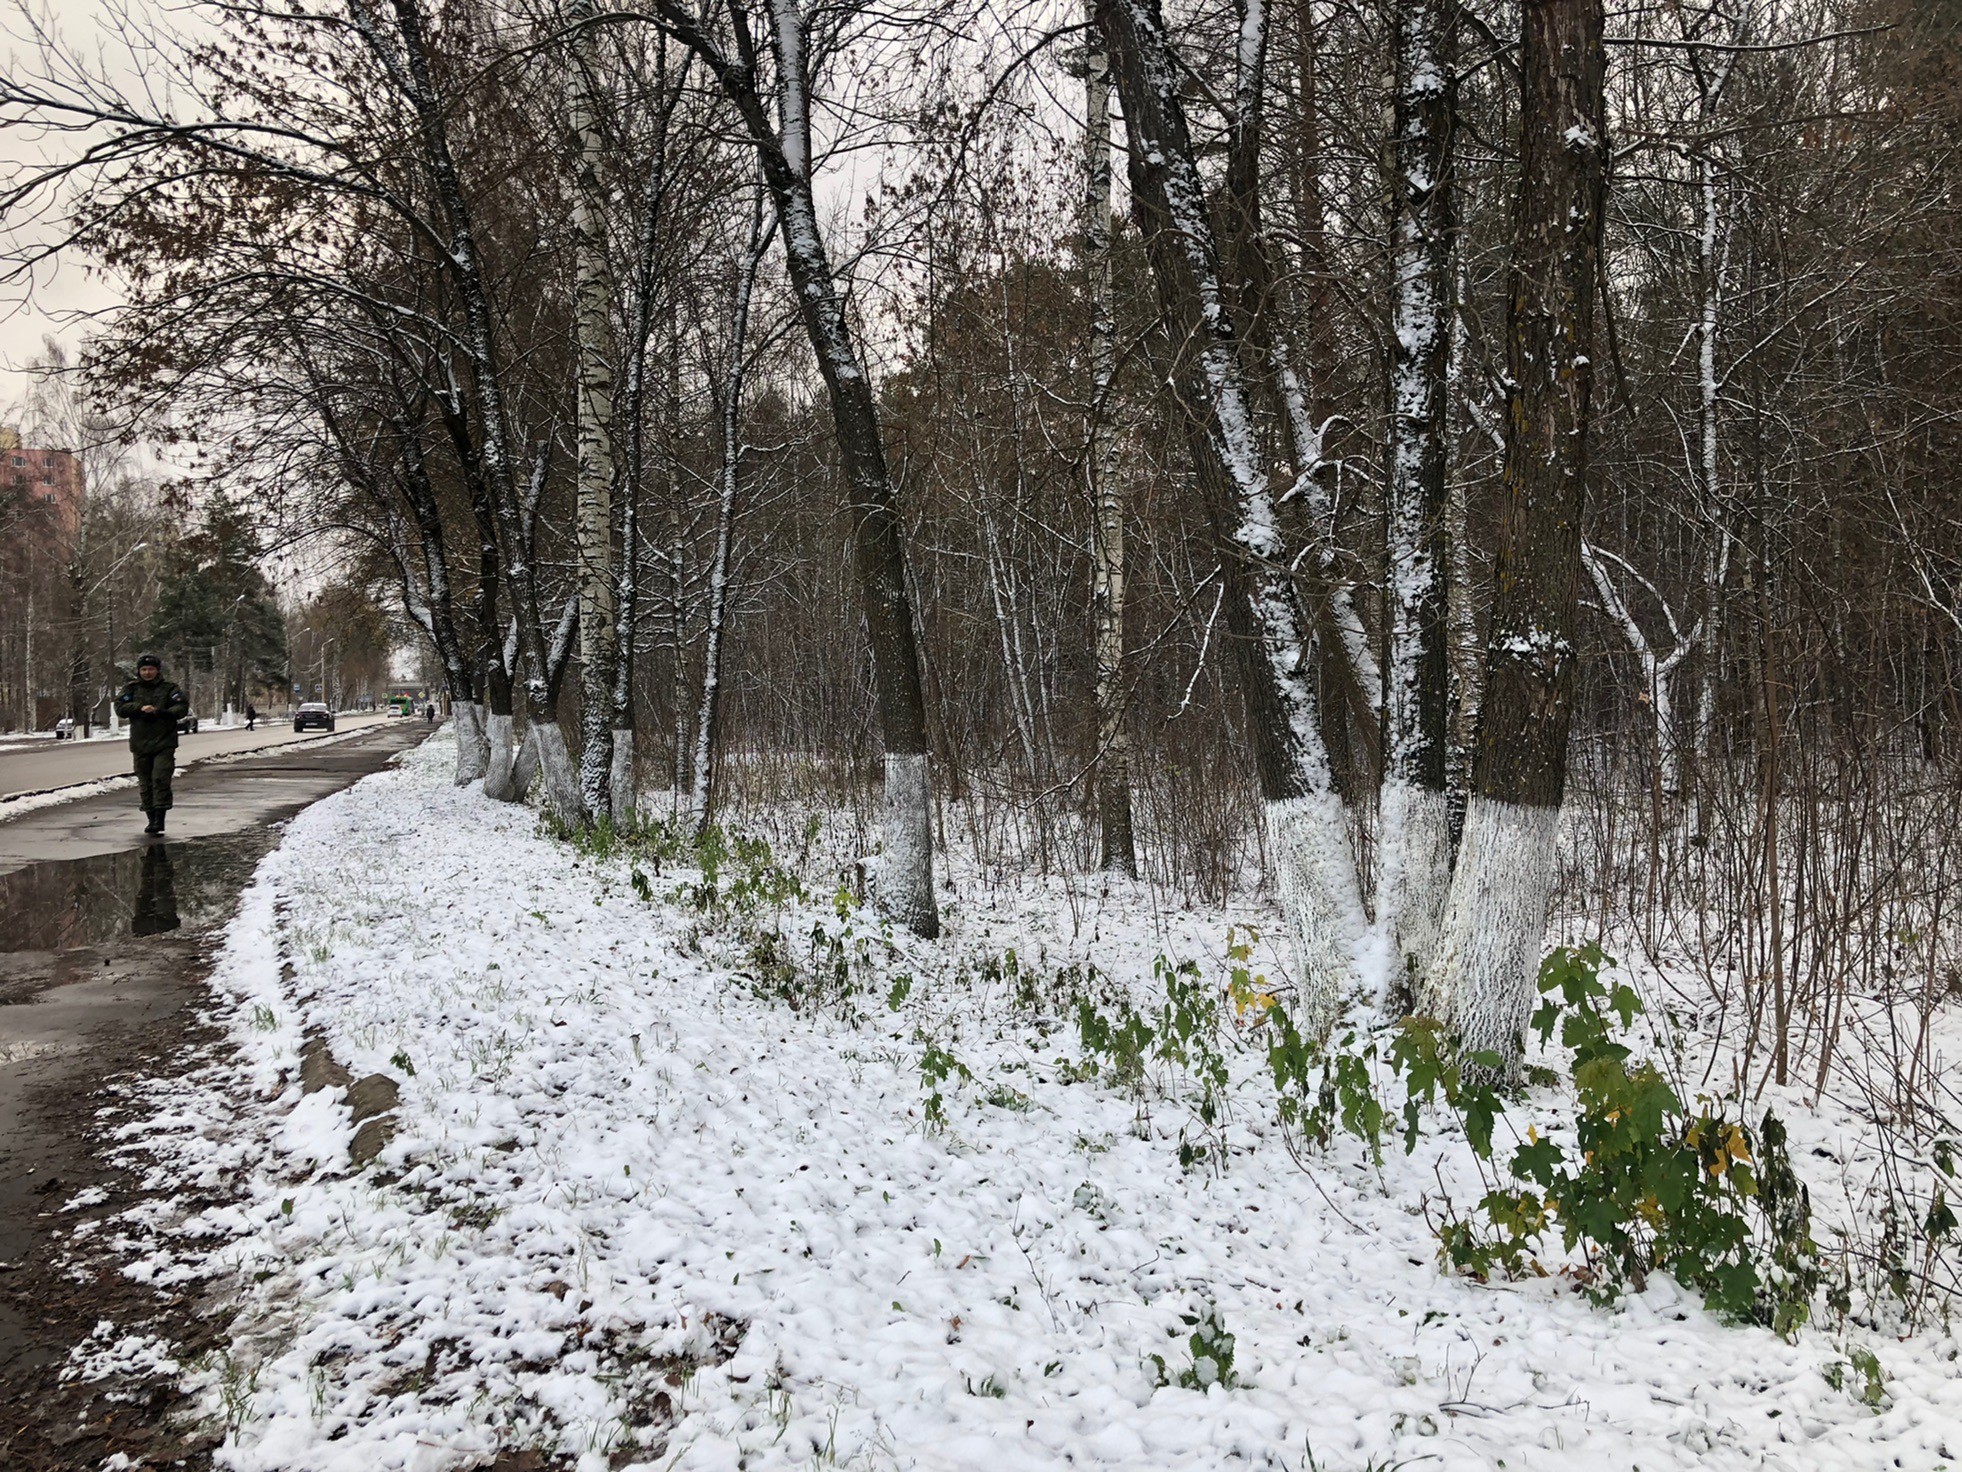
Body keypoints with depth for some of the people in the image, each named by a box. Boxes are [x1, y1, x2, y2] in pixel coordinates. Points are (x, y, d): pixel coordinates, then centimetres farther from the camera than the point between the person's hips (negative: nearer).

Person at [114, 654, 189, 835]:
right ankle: (152, 819, 14)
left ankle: (160, 819, -12)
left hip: (164, 744, -3)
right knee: (145, 783, 6)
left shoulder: (169, 689, 5)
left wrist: (161, 712, -18)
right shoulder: (131, 689, 10)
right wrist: (140, 708, -17)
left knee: (161, 779, -13)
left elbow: (182, 708, -5)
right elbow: (120, 708, -1)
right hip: (140, 744, 3)